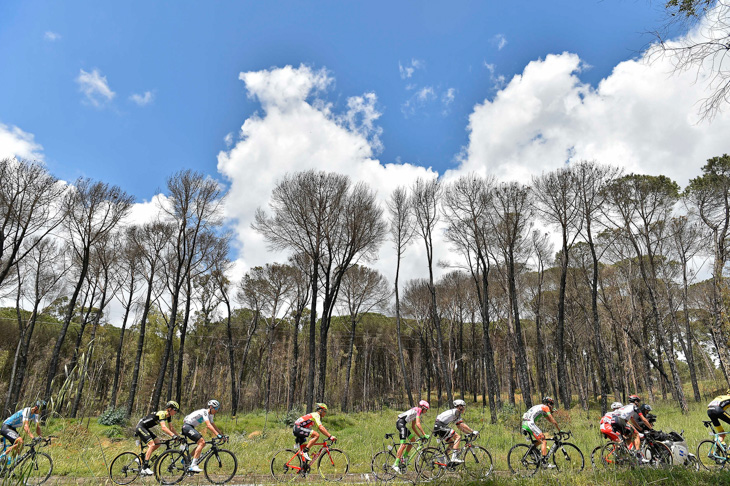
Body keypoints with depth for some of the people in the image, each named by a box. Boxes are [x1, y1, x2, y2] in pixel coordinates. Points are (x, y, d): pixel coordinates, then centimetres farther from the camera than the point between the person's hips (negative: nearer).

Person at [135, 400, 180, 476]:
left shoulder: (169, 416, 3)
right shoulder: (162, 414, -25)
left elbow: (171, 428, 7)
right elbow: (163, 427, -37)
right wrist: (173, 435, -46)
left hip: (146, 428, 10)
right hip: (140, 427, -10)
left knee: (157, 443, 1)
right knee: (152, 444, -21)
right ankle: (145, 468, -22)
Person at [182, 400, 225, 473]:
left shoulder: (210, 415, 10)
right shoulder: (204, 412, -20)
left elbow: (213, 425, 17)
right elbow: (208, 425, -30)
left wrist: (222, 434, 9)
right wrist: (217, 435, -36)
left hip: (190, 427, 10)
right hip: (187, 426, -10)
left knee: (203, 443, 5)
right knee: (201, 442, -20)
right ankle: (193, 465, -22)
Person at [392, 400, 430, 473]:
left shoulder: (416, 412, 25)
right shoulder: (419, 410, -3)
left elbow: (413, 426, 26)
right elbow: (418, 424, -13)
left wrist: (420, 436, 22)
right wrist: (424, 434, -12)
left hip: (402, 424, 10)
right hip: (401, 423, -10)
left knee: (412, 440, 14)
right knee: (403, 444, -13)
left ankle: (404, 457, 17)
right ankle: (396, 464, -14)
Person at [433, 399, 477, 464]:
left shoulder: (456, 413, 23)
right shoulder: (456, 411, -6)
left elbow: (459, 427, 24)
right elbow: (462, 425, -11)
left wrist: (469, 433, 16)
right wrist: (473, 432, -7)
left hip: (438, 428, 10)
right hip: (440, 427, -10)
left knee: (452, 443, 15)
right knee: (458, 437, -10)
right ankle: (454, 457, -16)